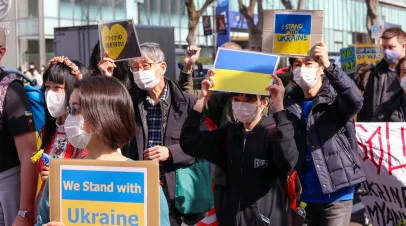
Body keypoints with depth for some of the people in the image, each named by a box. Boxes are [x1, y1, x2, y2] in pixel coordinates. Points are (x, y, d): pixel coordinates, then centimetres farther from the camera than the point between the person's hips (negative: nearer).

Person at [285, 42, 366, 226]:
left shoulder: (335, 99, -5)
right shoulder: (291, 104, 7)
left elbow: (355, 100, -29)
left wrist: (329, 66, -38)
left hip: (335, 196, -4)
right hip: (304, 196, 4)